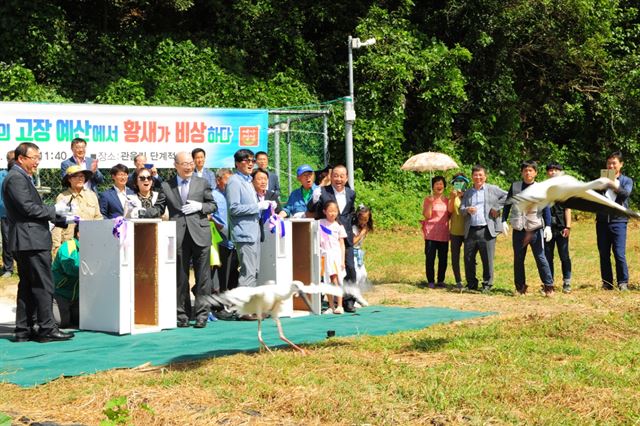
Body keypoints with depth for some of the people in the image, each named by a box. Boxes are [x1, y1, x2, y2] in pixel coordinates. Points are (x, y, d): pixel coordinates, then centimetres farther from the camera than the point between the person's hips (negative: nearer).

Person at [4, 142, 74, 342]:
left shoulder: (23, 177, 22)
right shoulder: (16, 178, -11)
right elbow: (27, 208, -19)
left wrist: (60, 217, 13)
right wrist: (53, 210, -9)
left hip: (26, 241, 11)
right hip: (30, 241, -11)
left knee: (27, 286, 11)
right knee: (43, 284, -9)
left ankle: (24, 330, 14)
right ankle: (47, 328, -7)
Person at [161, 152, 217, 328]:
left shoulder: (202, 183, 10)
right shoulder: (166, 186, 8)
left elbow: (213, 205, 12)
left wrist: (200, 206, -5)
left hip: (200, 234, 0)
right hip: (179, 237, 0)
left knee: (202, 276, -1)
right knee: (180, 277, 5)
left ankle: (201, 314, 5)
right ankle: (182, 315, 12)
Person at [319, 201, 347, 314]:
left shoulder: (338, 226, 5)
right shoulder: (320, 223, 5)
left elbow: (342, 244, 6)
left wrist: (342, 260, 0)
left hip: (336, 255, -1)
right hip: (325, 255, 1)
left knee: (337, 280, -8)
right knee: (327, 283, 2)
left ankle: (339, 306, -7)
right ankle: (331, 306, 7)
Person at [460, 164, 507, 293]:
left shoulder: (492, 189, 6)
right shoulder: (467, 192, 17)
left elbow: (507, 197, 2)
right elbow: (461, 209, 10)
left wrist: (496, 207, -5)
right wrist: (467, 210, -12)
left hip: (487, 230, -4)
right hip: (470, 231, 4)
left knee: (487, 259, -3)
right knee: (468, 259, 5)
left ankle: (487, 285, 5)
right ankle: (471, 284, 17)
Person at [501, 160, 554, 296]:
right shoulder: (514, 187, 6)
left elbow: (546, 208, 1)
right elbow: (507, 205, 10)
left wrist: (548, 226, -8)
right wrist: (504, 221, 1)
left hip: (536, 229, -3)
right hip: (518, 230, 3)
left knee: (540, 257, -7)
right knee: (518, 259, 7)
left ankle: (548, 286, -3)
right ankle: (520, 287, 16)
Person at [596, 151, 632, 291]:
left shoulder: (626, 181, 9)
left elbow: (625, 194, -13)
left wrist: (614, 185, -32)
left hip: (618, 221, -2)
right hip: (602, 221, 3)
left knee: (619, 254, -9)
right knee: (604, 254, 4)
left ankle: (623, 283, 0)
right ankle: (607, 283, 12)